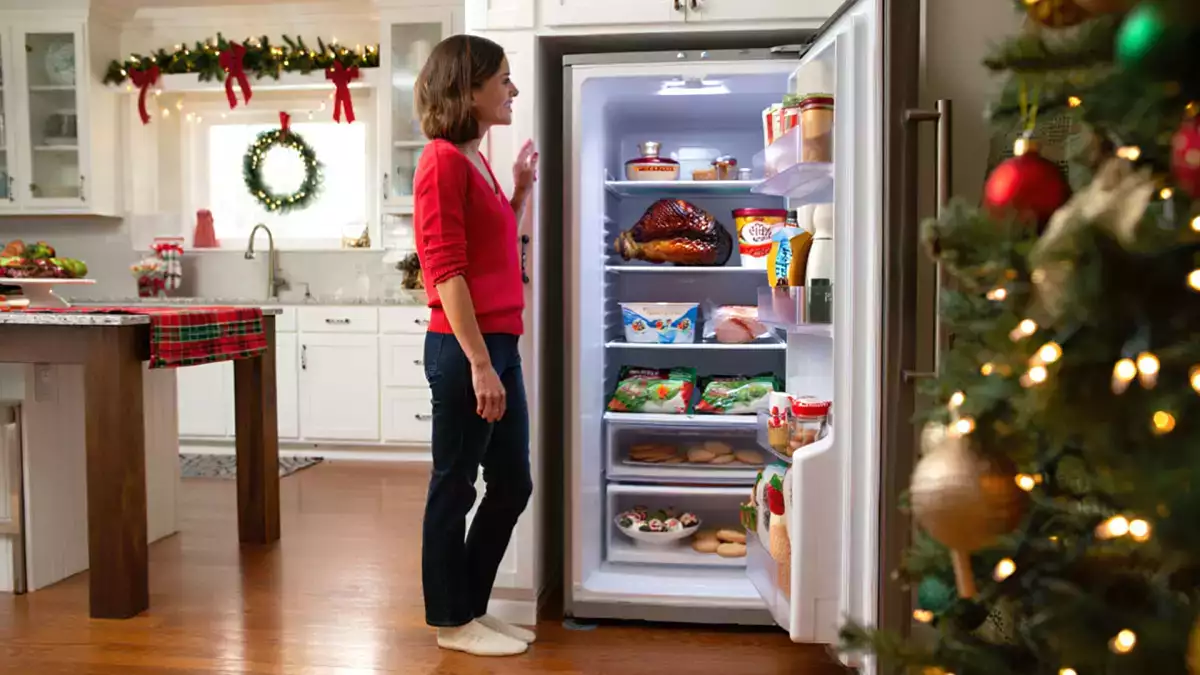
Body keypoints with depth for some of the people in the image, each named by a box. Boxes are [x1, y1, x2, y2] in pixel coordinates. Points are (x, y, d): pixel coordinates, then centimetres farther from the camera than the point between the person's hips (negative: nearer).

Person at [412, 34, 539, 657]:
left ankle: (471, 608, 28)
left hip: (499, 344, 10)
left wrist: (521, 191, 15)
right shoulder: (444, 161, -11)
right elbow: (446, 271, -18)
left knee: (512, 486, 14)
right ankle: (451, 622, 18)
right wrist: (479, 363, -21)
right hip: (465, 349, -10)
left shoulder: (475, 161, 16)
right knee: (454, 487, 3)